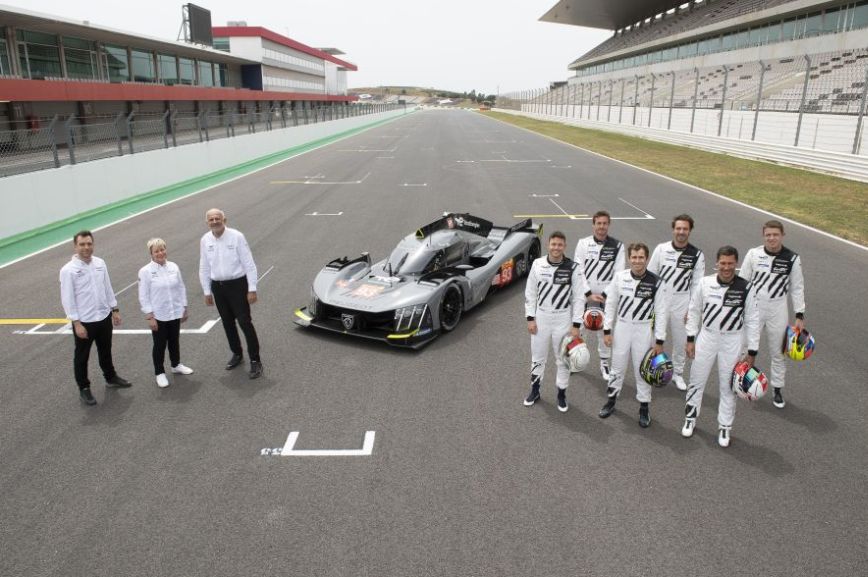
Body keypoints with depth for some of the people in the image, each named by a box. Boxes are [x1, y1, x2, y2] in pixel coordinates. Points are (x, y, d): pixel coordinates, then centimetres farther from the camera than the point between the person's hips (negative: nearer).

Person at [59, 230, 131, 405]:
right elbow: (67, 299, -14)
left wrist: (115, 310, 10)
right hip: (84, 321, -5)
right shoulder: (68, 270, -16)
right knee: (82, 357, 12)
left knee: (105, 351, 23)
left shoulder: (100, 263, -1)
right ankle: (84, 389, 26)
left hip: (104, 317, 5)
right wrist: (76, 323, -16)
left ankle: (111, 378, 42)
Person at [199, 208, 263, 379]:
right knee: (227, 323, 15)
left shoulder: (236, 236, -12)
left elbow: (249, 264, -11)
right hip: (217, 286, 5)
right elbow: (204, 268, 9)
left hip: (237, 284, -5)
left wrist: (252, 289, -13)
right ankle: (236, 354, 33)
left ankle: (255, 360, 1)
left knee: (245, 322, -7)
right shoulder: (205, 240, 1)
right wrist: (207, 292, 9)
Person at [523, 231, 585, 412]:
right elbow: (530, 293, 3)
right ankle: (535, 391, 33)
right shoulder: (537, 264, -4)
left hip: (563, 319, -1)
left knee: (563, 359, 10)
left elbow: (579, 298, -6)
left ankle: (561, 395, 27)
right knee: (537, 357, 14)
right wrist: (530, 318, -1)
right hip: (541, 317, 2)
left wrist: (576, 325, -8)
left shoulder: (573, 268, -9)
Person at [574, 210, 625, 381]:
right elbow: (578, 271, -7)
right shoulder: (583, 244, -4)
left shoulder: (617, 246, -2)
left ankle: (604, 362, 25)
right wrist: (588, 294, -14)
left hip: (607, 295, 0)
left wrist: (605, 295, -13)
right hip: (585, 293, 0)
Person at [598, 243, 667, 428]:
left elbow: (661, 313, -7)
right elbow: (610, 304, 3)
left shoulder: (657, 282, -11)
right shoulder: (619, 277, -5)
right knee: (617, 367, 14)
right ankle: (611, 400, 33)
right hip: (622, 327, 2)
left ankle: (644, 407, 26)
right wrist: (607, 330, 2)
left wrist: (659, 341, -7)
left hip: (644, 330, -2)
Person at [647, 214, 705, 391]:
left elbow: (697, 285, 1)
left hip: (682, 305, 1)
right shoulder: (661, 249, -2)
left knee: (680, 341, 10)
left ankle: (678, 373, 28)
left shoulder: (697, 255, -1)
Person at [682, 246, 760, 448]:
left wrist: (752, 352, -4)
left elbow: (752, 321, -5)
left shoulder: (746, 288, -12)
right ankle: (690, 418, 32)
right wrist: (690, 339, 3)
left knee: (728, 386, 10)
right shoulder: (704, 283, -8)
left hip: (732, 341, -1)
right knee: (697, 380, 12)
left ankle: (724, 427, 27)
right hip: (707, 337, 1)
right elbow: (694, 311, 4)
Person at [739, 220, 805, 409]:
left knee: (777, 351, 11)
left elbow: (797, 288, 2)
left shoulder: (792, 259, -5)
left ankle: (778, 389, 26)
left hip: (778, 310, 0)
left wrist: (799, 315, 0)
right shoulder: (753, 254, -6)